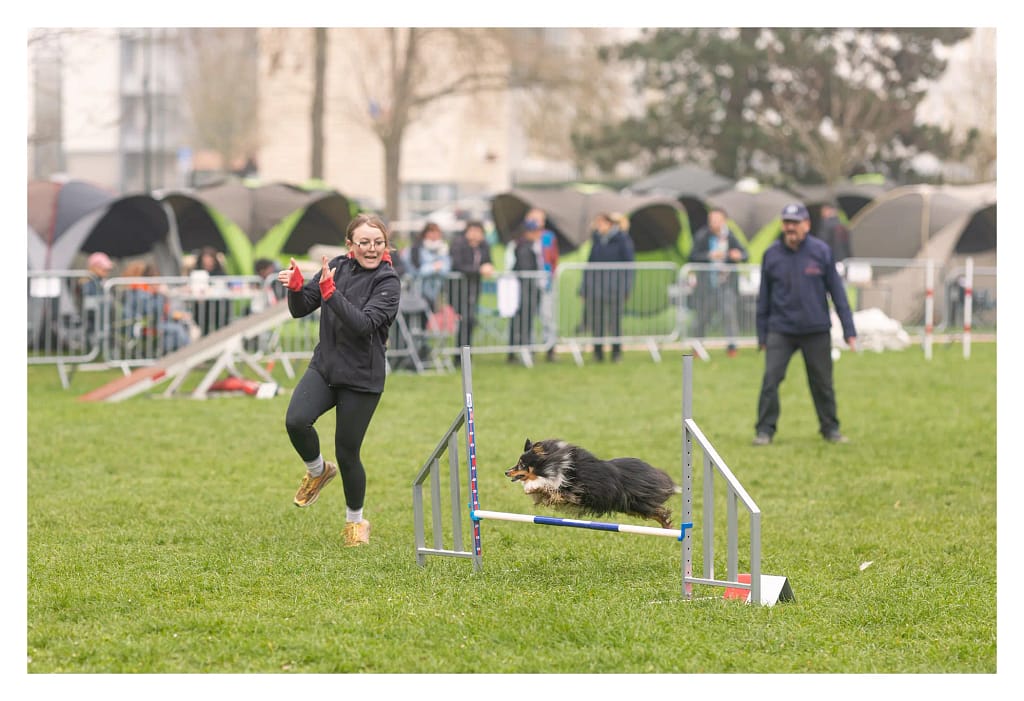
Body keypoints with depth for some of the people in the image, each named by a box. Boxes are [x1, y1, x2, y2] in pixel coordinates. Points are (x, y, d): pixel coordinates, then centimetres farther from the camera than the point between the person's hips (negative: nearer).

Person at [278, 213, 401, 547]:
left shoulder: (388, 282, -12)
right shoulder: (337, 267, 1)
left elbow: (363, 324, -26)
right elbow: (301, 309, 4)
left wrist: (329, 292, -35)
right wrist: (296, 287, -18)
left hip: (362, 377, -4)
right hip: (325, 366, 4)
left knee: (348, 452, 0)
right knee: (296, 421, -21)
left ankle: (356, 522, 25)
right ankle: (318, 470, 12)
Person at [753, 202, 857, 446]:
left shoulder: (821, 252, -2)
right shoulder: (772, 254, 1)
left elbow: (837, 292, 1)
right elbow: (764, 298, 8)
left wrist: (849, 330, -1)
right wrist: (761, 334, 8)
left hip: (816, 331, 0)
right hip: (781, 330, 0)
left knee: (822, 382, 7)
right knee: (770, 379, -9)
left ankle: (830, 429, 21)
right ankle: (765, 430, -2)